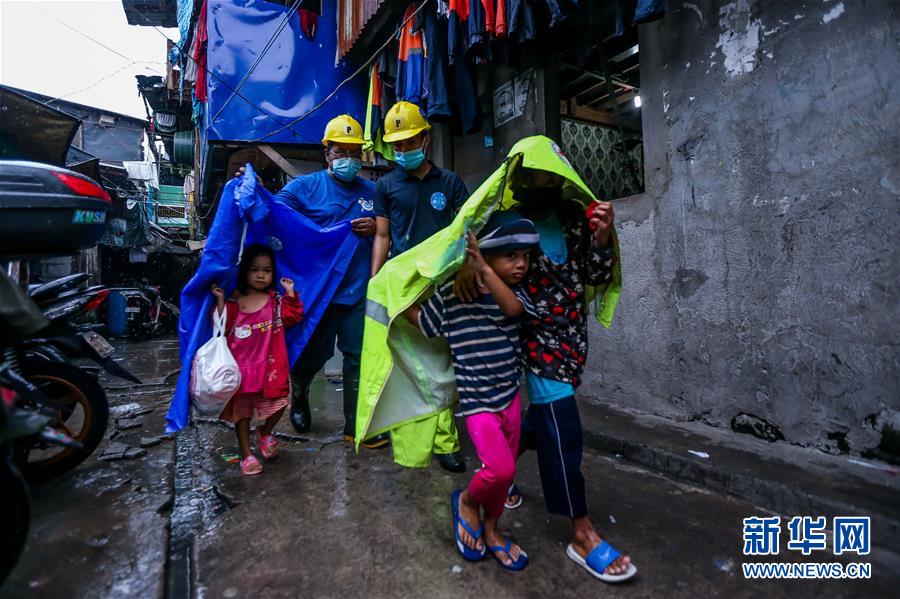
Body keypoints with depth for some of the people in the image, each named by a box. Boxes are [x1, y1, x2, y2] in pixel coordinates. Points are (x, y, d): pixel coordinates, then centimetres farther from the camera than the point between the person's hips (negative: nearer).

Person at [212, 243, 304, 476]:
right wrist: (220, 301, -9)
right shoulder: (234, 302, 3)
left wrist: (290, 293, -14)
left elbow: (294, 316, -8)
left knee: (278, 403, -3)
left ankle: (265, 433, 29)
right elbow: (222, 327, -3)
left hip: (270, 364, 0)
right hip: (242, 364, 0)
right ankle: (246, 454, 25)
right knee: (241, 409, 9)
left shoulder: (276, 300, 4)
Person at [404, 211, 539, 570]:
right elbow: (418, 318, -3)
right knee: (500, 469, -17)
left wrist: (486, 271, -28)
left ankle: (491, 530, 40)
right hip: (477, 401, -5)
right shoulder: (452, 295, -10)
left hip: (510, 395, 5)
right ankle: (467, 500, 17)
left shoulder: (514, 293, 1)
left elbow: (512, 308, -22)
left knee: (505, 471, 15)